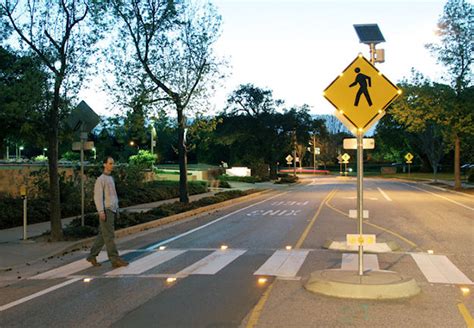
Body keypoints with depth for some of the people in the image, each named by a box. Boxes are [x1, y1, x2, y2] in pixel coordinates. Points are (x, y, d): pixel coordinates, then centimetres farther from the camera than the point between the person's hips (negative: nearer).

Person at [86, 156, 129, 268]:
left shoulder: (111, 178, 18)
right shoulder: (100, 179, -9)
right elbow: (98, 196, -16)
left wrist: (117, 210, 21)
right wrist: (101, 211, -24)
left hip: (112, 210, 9)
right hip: (106, 211, -9)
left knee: (103, 235, 11)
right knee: (109, 236, -8)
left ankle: (92, 256, 20)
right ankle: (115, 260, -9)